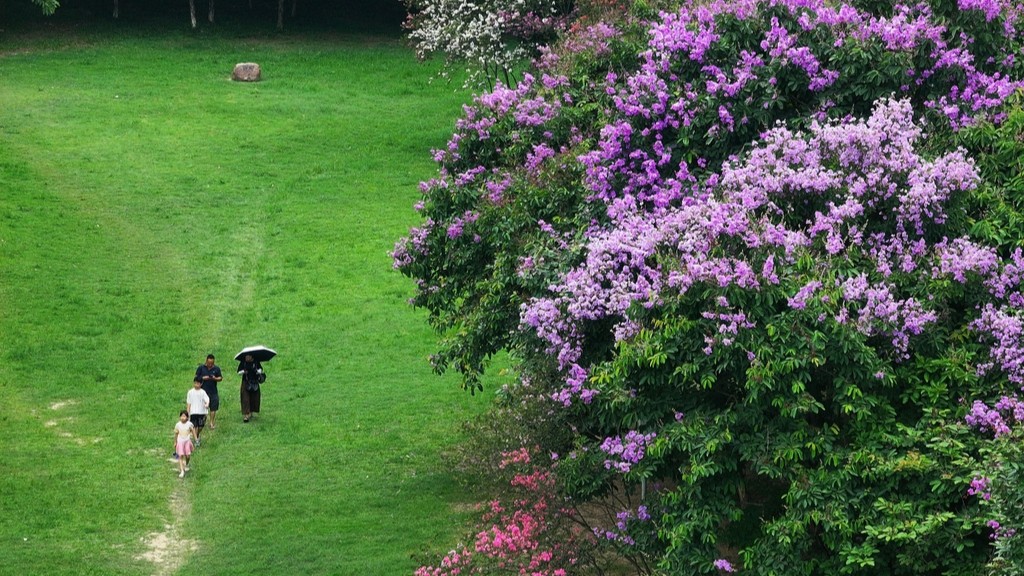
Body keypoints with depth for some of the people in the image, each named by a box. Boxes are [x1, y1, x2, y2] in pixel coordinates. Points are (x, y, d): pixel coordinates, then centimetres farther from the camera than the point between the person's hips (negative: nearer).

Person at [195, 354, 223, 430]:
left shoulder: (216, 369, 4)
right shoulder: (201, 368, 2)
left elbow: (220, 378, 7)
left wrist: (215, 378, -15)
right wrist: (203, 378, -14)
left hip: (213, 392, 1)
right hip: (203, 391, -1)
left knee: (213, 408, 0)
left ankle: (212, 423, 10)